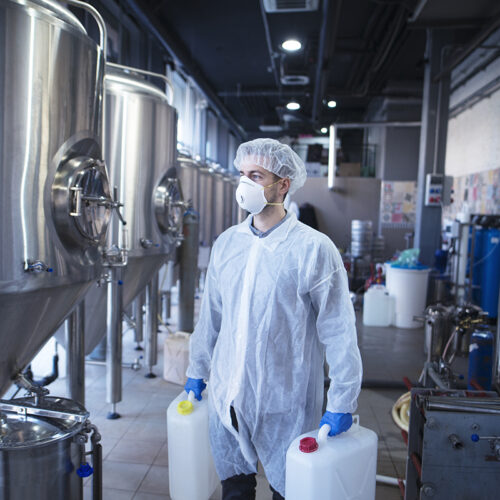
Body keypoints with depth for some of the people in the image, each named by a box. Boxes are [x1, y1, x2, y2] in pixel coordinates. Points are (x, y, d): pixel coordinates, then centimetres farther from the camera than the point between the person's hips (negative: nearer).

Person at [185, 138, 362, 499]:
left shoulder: (314, 249, -13)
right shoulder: (227, 243, 3)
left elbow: (339, 332, -11)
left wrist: (341, 404, -10)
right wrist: (197, 371, 16)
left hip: (284, 404, -4)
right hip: (226, 398, 5)